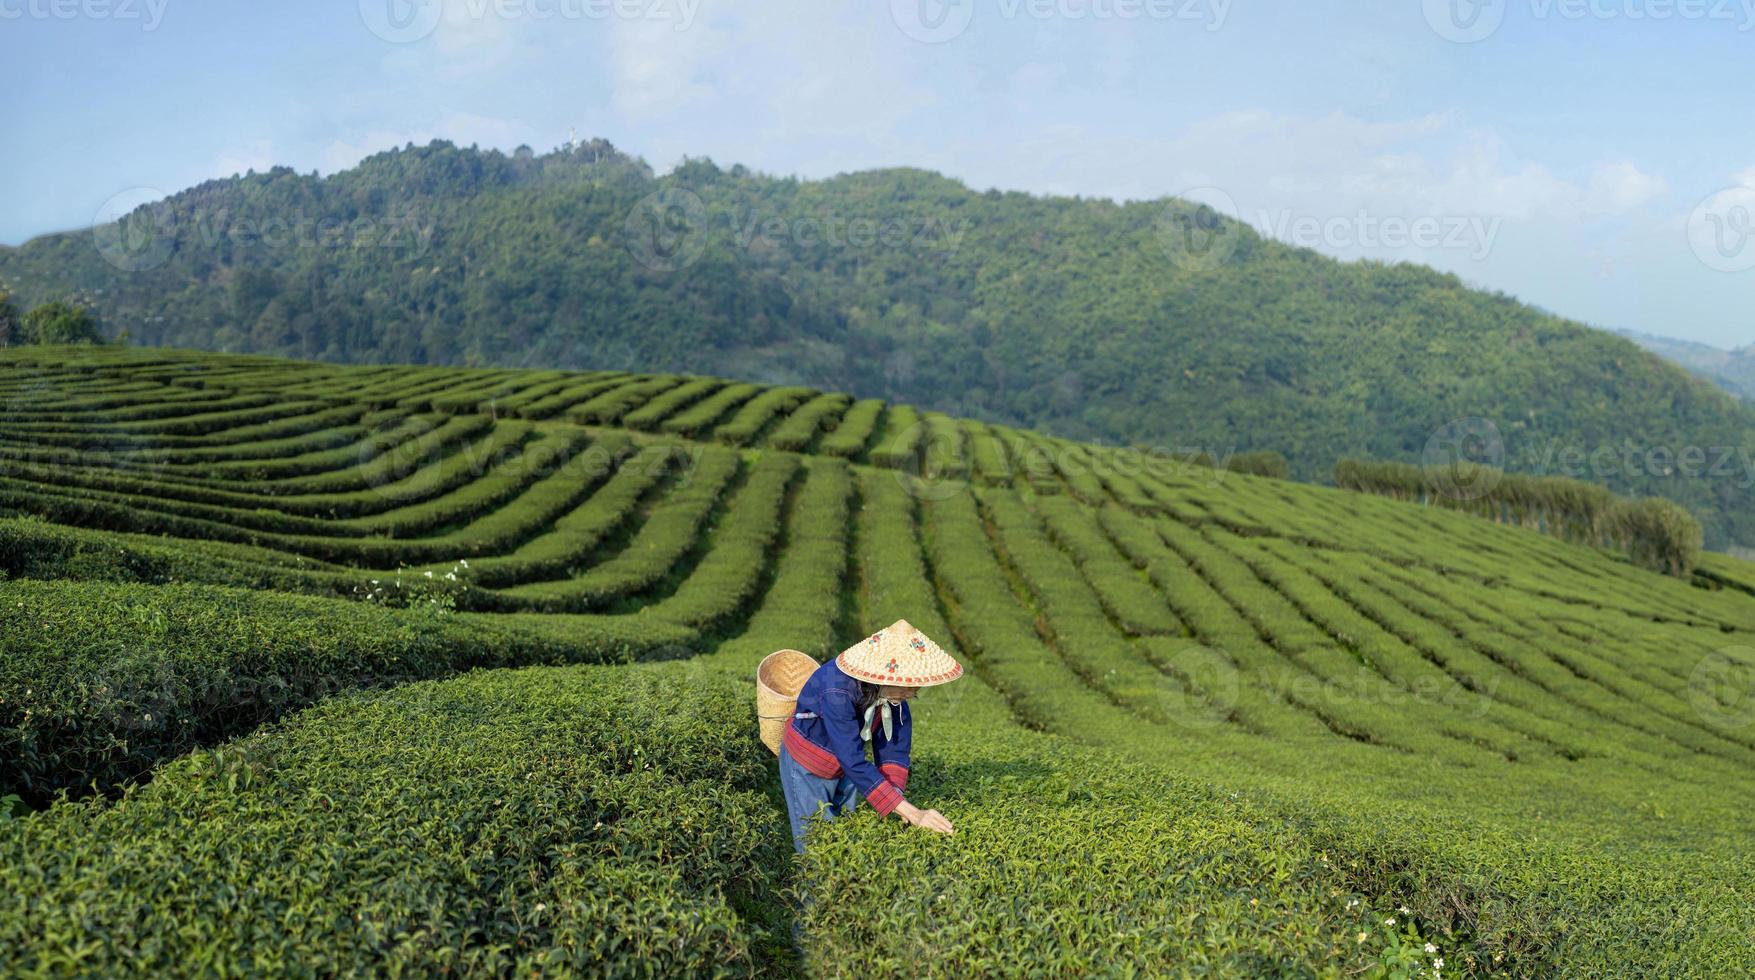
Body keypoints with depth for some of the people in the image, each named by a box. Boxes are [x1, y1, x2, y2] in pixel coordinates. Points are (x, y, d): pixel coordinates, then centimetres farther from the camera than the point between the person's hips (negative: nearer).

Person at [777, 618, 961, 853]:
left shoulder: (894, 690, -22)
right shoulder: (837, 692, -41)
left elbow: (895, 746, -11)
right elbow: (854, 763, -42)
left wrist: (896, 795, -26)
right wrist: (912, 814, -44)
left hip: (846, 768, 5)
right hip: (808, 768, -5)